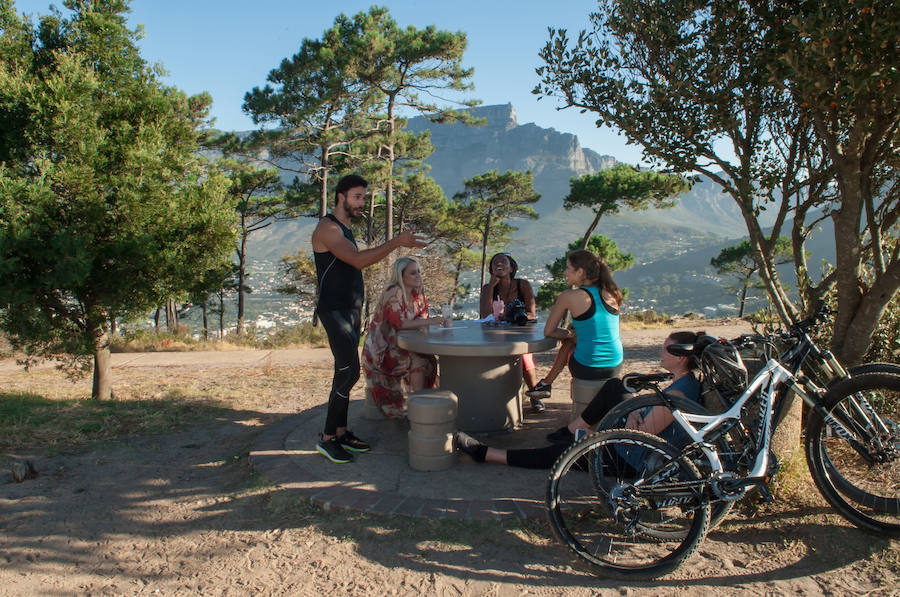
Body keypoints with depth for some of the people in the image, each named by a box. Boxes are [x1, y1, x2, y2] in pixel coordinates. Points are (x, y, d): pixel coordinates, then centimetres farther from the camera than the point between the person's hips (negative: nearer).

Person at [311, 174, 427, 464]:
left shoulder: (345, 229, 18)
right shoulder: (327, 228, -13)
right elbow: (357, 260, -27)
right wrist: (396, 242, -28)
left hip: (350, 310, 10)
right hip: (334, 310, -10)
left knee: (345, 372, 11)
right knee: (349, 371, -13)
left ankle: (341, 432, 18)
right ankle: (327, 438, -3)